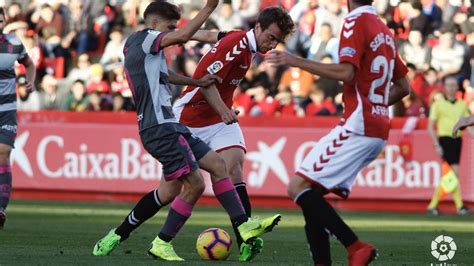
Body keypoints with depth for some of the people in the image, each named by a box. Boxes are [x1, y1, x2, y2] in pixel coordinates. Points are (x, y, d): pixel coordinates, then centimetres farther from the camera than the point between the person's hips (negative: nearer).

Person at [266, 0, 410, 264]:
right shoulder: (384, 30, 19)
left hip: (357, 126, -9)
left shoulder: (356, 22, -7)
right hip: (379, 131, 9)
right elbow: (403, 86, 23)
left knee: (299, 187, -13)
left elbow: (346, 72, -20)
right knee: (310, 194, 9)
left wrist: (297, 62, -13)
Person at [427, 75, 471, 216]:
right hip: (445, 139, -5)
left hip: (457, 140, 5)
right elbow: (430, 127, -1)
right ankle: (459, 205, -15)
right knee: (455, 172, -15)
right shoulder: (438, 104, 0)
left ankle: (433, 204, 17)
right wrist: (436, 145, -9)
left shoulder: (462, 105, 13)